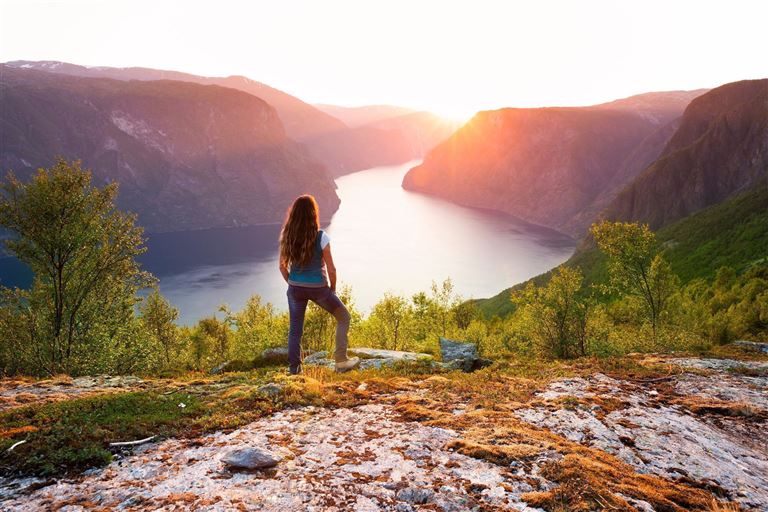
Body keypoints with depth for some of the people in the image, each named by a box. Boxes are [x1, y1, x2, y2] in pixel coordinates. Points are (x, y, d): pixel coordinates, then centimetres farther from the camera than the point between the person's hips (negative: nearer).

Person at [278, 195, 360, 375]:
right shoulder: (320, 236, -15)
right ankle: (340, 360, 14)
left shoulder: (286, 236, -4)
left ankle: (294, 369, 21)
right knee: (343, 317, 17)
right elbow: (331, 268, -12)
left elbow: (283, 266, 3)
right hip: (318, 288, -3)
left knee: (295, 329, 16)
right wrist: (332, 288, 4)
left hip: (295, 288, 3)